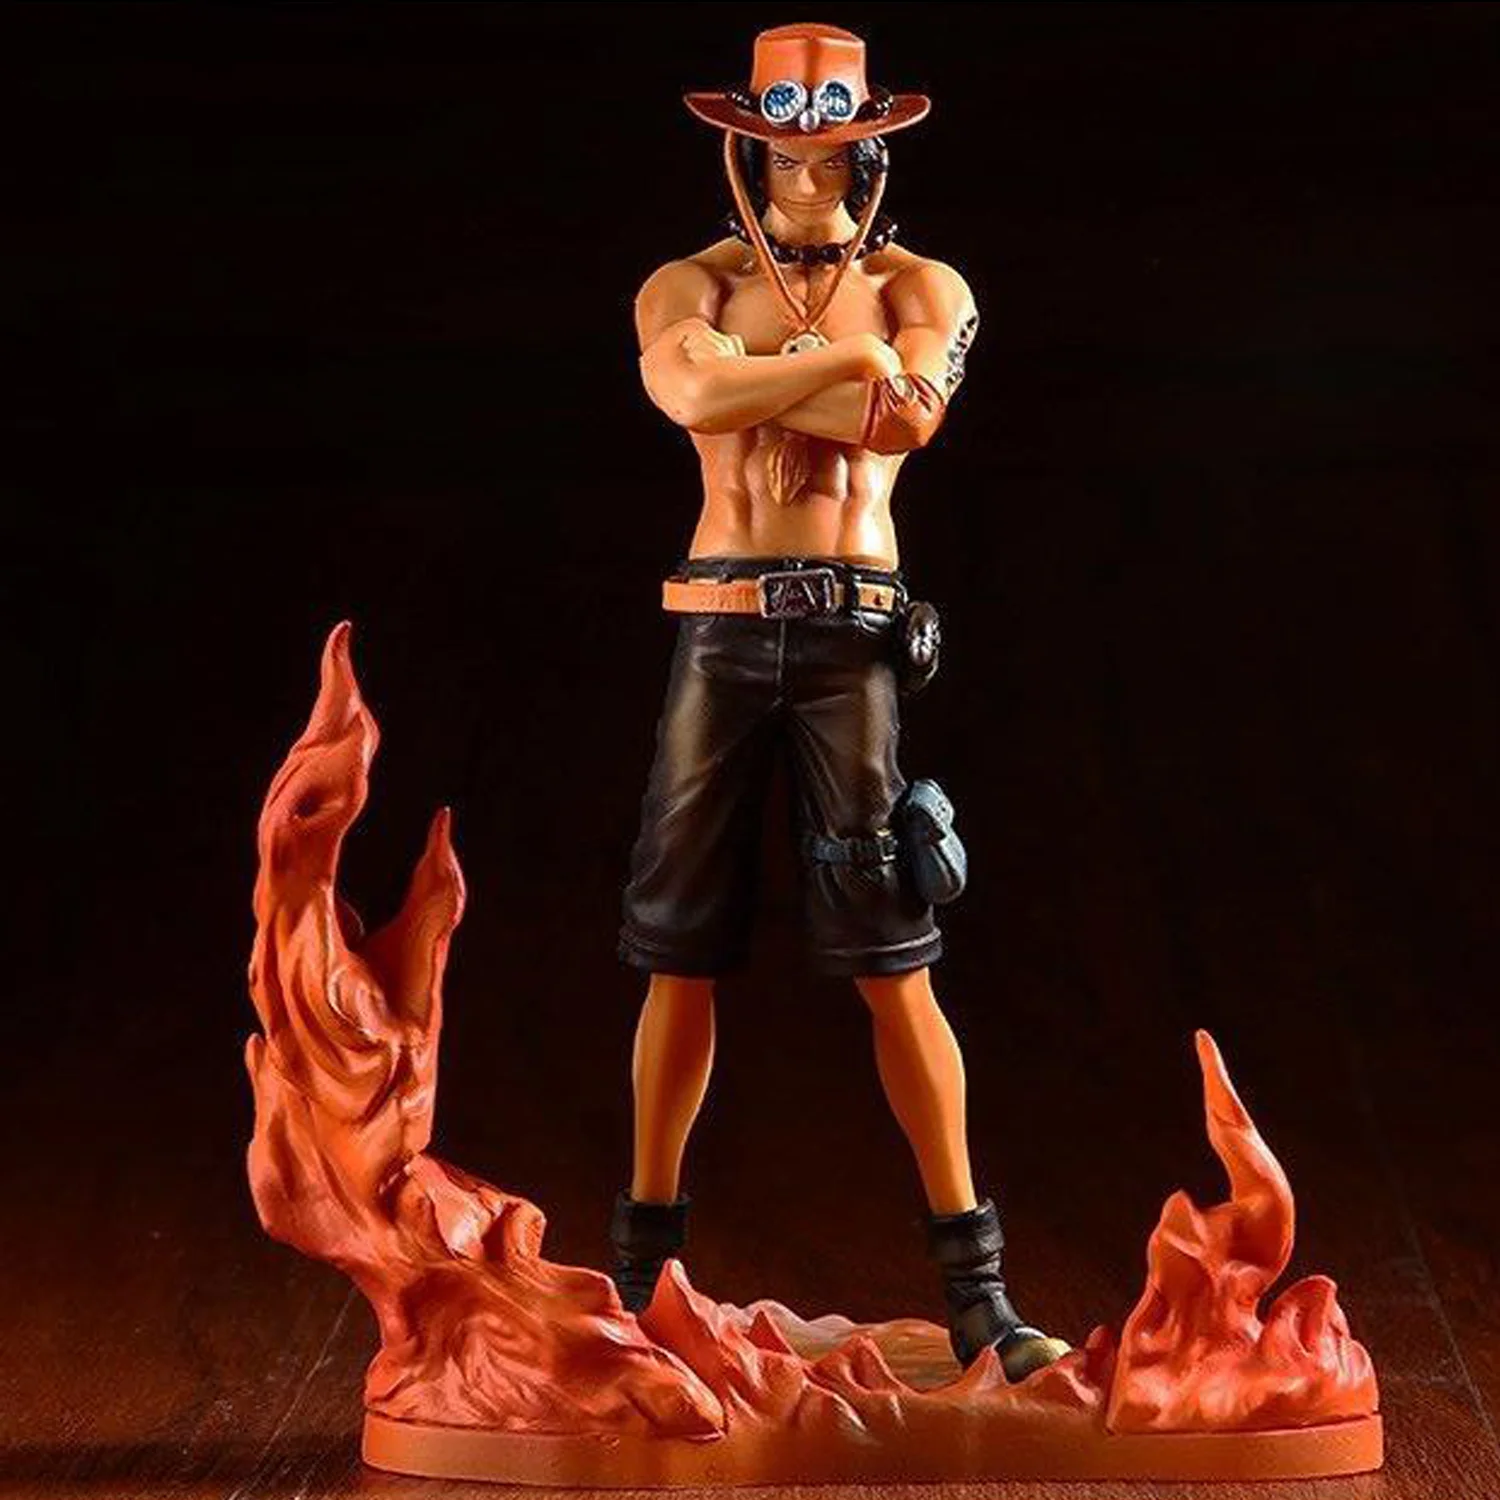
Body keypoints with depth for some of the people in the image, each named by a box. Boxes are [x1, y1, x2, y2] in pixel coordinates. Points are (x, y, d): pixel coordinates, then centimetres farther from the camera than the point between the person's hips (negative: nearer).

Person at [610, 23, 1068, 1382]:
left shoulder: (923, 290, 8)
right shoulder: (689, 287, 8)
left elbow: (908, 419, -15)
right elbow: (694, 396, -15)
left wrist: (755, 375, -7)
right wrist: (844, 361, -12)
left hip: (852, 630, -1)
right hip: (720, 625, 1)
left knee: (895, 964, -3)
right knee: (681, 958, 4)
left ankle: (976, 1288, 5)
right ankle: (645, 1259, 18)